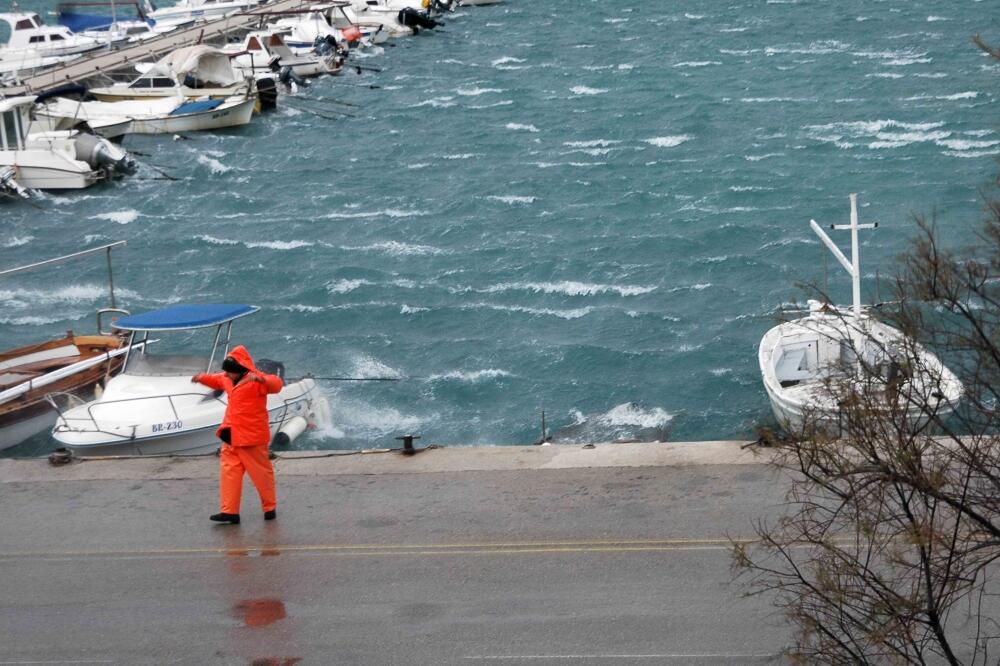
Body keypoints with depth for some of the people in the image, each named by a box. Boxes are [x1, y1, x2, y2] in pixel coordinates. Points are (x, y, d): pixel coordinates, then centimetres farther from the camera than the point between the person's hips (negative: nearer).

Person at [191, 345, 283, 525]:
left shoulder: (256, 380, -17)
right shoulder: (228, 379, 10)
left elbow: (277, 384, -34)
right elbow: (217, 380, 33)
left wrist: (260, 379, -51)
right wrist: (202, 378, 16)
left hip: (251, 438, -8)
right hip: (231, 436, 8)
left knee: (261, 472, 5)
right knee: (229, 472, 4)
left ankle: (270, 508, 20)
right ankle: (229, 511, 5)